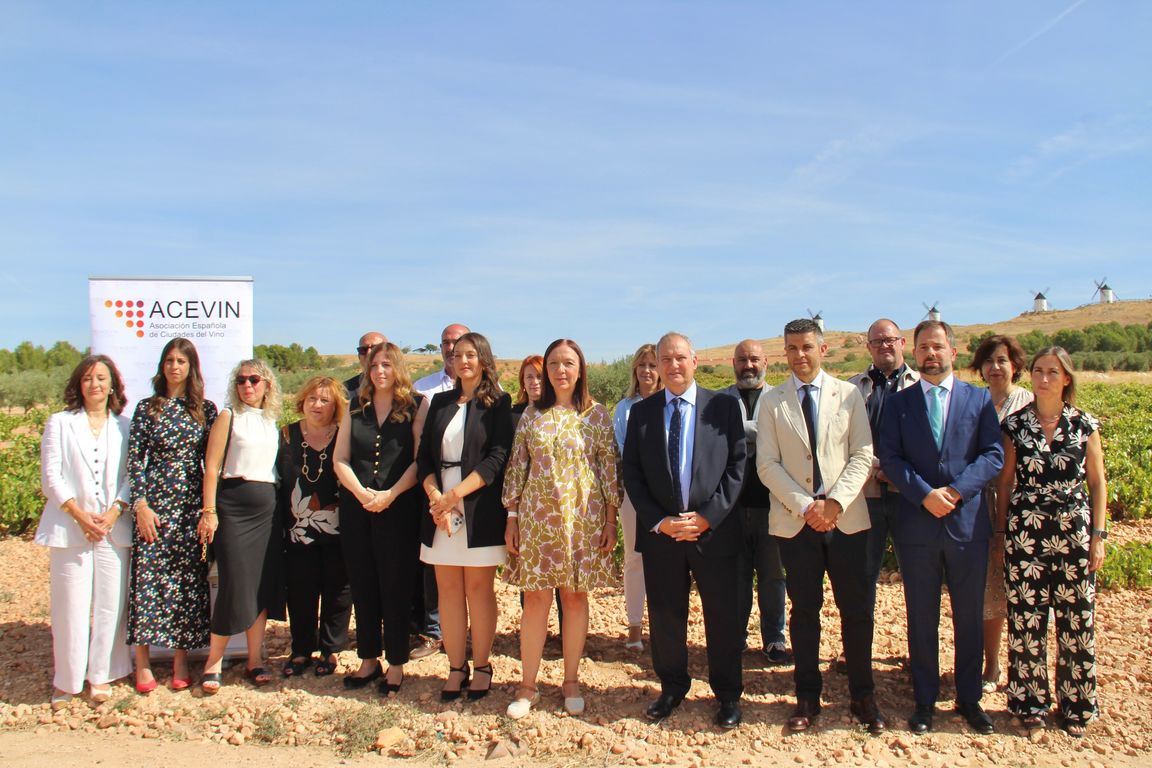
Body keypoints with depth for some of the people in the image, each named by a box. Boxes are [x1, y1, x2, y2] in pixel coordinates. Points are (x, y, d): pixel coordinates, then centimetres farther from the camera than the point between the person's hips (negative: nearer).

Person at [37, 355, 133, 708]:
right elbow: (51, 476, 1)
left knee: (110, 605, 2)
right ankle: (66, 680, 15)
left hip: (114, 529, 1)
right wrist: (80, 515, -10)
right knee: (71, 606, 1)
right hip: (69, 528, -1)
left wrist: (114, 513, -10)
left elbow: (131, 476, 5)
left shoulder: (124, 427, 11)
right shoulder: (60, 423, 9)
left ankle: (101, 675, 15)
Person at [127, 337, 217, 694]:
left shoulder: (205, 409, 7)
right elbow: (135, 460, 1)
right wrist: (140, 504, -8)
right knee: (148, 577, -2)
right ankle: (143, 663, 8)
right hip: (155, 502, -1)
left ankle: (181, 660, 14)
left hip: (192, 504, 1)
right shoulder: (146, 408, 5)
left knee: (189, 580, 3)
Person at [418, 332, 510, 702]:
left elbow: (497, 458, -9)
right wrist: (436, 498, -10)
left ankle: (482, 667, 13)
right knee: (448, 589, 6)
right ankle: (456, 668, 14)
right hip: (440, 508, 4)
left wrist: (456, 494, -15)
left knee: (479, 589, 2)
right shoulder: (440, 402, 13)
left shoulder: (498, 403, 1)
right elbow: (425, 456, 7)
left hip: (479, 509, -4)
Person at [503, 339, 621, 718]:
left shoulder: (597, 414, 1)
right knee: (535, 598, 4)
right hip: (536, 515, 1)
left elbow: (610, 468, 1)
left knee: (575, 597, 7)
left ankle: (571, 681, 21)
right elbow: (516, 467, 6)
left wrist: (610, 521, -3)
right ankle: (528, 685, 15)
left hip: (582, 516, -1)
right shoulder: (532, 415, 5)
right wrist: (511, 519, 3)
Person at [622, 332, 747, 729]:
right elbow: (631, 473, 3)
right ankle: (672, 688, 30)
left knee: (723, 615, 7)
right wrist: (658, 521, -8)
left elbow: (738, 465, -3)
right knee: (665, 614, 11)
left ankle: (728, 694, 24)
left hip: (713, 529, -1)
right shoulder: (641, 411, 5)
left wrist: (707, 516, -11)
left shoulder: (723, 406, 1)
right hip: (659, 531, 2)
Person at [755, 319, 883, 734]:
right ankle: (807, 697, 20)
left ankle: (863, 696, 20)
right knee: (804, 610, 8)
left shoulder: (849, 395, 4)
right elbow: (767, 464, -1)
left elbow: (863, 455, -1)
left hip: (847, 518, 0)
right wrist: (806, 506, -12)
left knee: (856, 609, 5)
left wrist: (835, 502, -13)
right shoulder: (771, 402, 4)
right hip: (795, 521, 0)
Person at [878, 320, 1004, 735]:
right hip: (916, 525, 0)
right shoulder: (898, 402, 5)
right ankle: (924, 700, 22)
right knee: (922, 619, 9)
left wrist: (956, 490, -15)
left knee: (970, 616, 10)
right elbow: (890, 459, -2)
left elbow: (994, 454, -2)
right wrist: (925, 495, -16)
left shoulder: (979, 398, 6)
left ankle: (969, 698, 26)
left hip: (968, 522, 1)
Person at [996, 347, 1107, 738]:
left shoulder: (1084, 425, 3)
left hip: (1074, 533, 0)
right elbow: (1005, 482, 6)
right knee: (1026, 621, 3)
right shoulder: (1015, 424, 2)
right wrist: (1000, 533, 5)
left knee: (1077, 621, 4)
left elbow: (1098, 483, 6)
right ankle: (1029, 702, 19)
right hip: (1025, 534, 0)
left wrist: (1098, 536, 1)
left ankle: (1075, 705, 22)